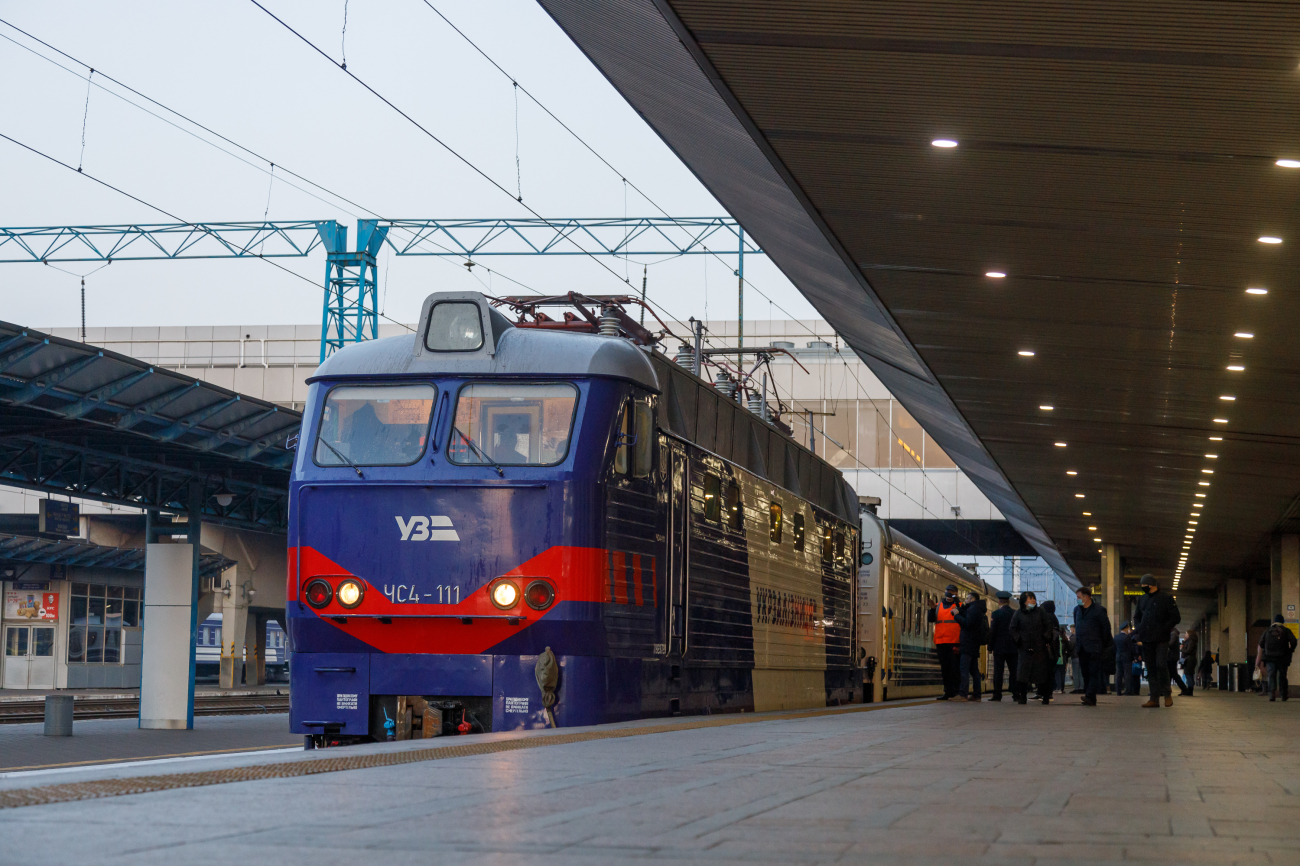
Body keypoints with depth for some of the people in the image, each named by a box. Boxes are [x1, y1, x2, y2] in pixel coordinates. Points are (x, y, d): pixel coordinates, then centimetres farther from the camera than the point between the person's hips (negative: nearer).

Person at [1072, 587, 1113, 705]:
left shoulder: (1099, 610, -4)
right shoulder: (1077, 610, 15)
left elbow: (1106, 628, -2)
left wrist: (1103, 645, -2)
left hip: (1094, 648, -6)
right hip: (1082, 649, 7)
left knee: (1094, 672, -12)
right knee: (1085, 673, 6)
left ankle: (1089, 697, -23)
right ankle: (1090, 700, 10)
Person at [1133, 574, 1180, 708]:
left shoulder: (1166, 598, -1)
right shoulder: (1142, 600, 15)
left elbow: (1176, 617, -2)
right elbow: (1137, 617, 24)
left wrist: (1164, 629, -11)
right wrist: (1138, 630, 6)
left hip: (1161, 640, -5)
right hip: (1147, 640, 5)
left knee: (1161, 665, -16)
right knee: (1151, 669, 4)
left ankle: (1167, 693, 0)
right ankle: (1154, 698, 5)